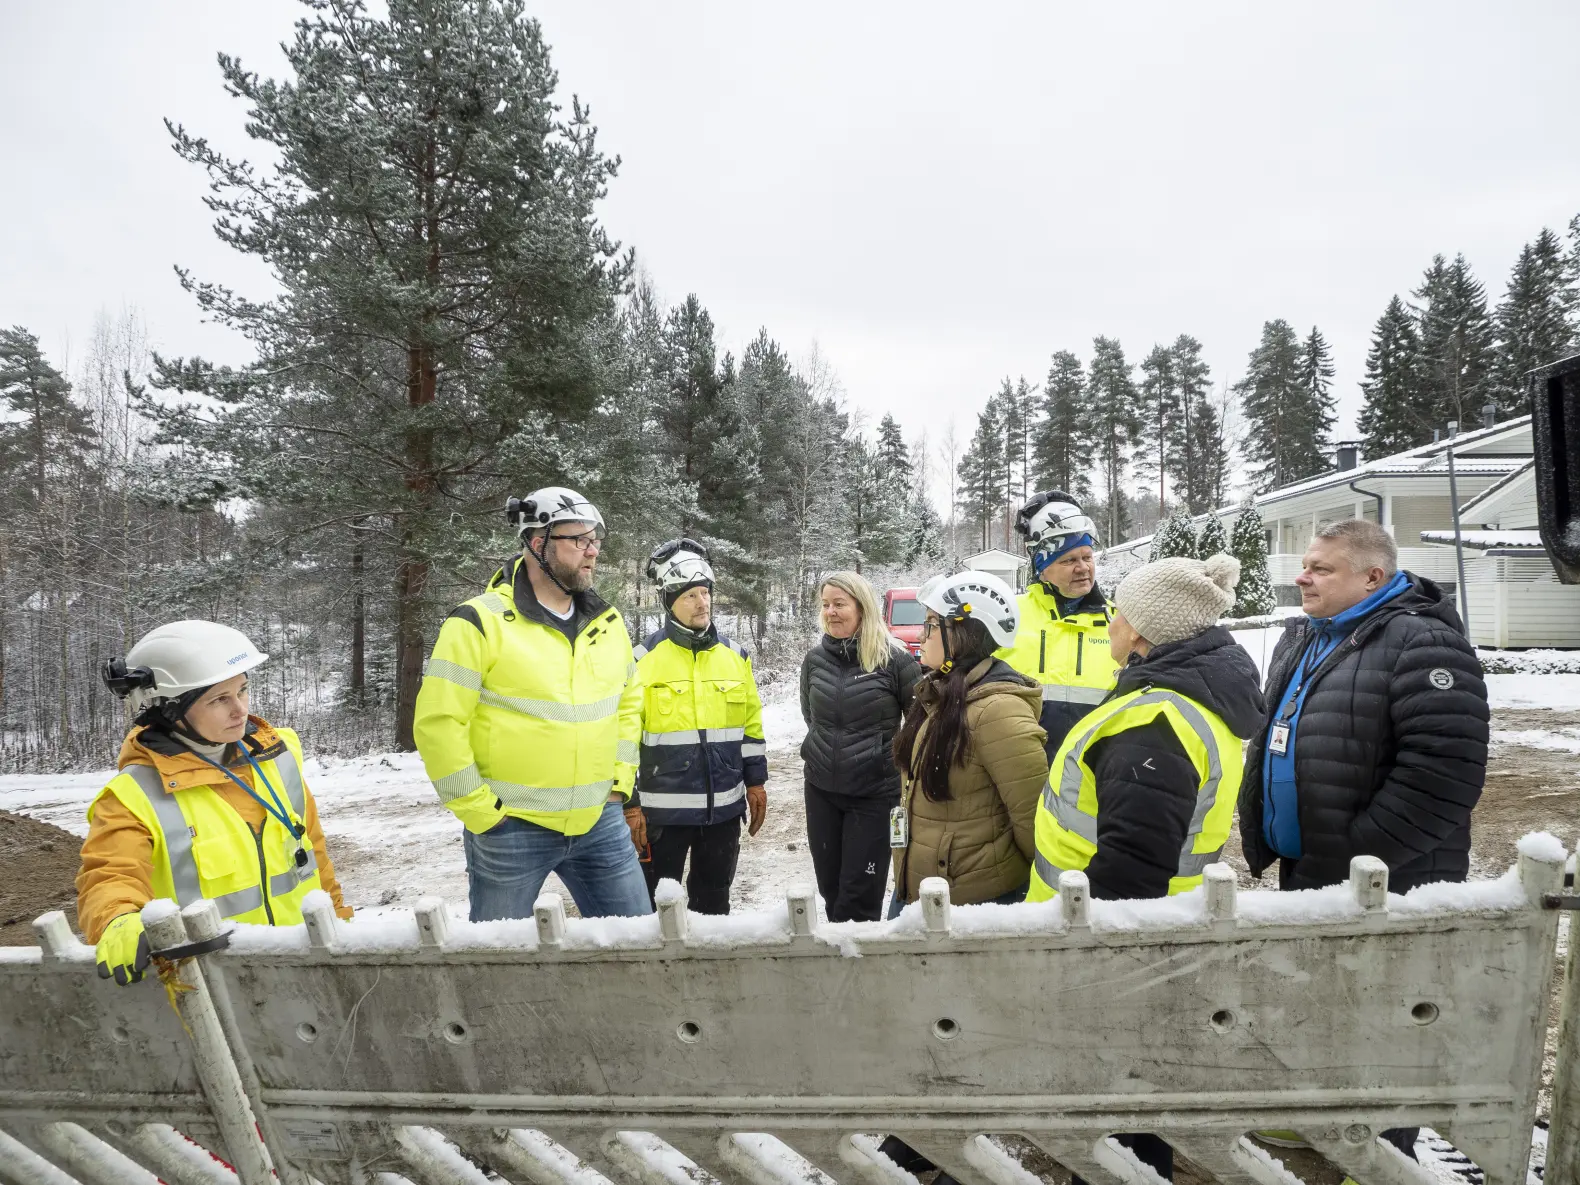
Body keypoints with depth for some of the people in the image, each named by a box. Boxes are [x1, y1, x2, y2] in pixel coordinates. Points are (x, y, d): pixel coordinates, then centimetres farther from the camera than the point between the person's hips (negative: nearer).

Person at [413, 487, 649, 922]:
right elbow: (437, 722, -13)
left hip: (601, 823, 5)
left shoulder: (608, 623, 6)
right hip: (510, 829, -5)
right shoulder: (481, 623, -12)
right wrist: (479, 811, -11)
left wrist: (620, 780, 10)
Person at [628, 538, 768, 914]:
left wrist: (756, 781, 10)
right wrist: (629, 803, -7)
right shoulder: (644, 658, -7)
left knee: (714, 903, 18)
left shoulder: (735, 655, 6)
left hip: (724, 807, 4)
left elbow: (752, 724, 12)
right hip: (664, 809, -3)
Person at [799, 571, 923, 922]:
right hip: (821, 789, 4)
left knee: (859, 893, 1)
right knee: (829, 887, 13)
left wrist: (896, 758, 2)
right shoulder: (815, 658, 1)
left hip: (875, 791, -4)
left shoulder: (893, 659, -12)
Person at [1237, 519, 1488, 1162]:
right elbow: (1270, 740, 19)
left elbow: (1443, 771, -26)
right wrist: (1259, 832, 12)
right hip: (1305, 870, 9)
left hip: (1386, 887, -9)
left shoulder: (1422, 644, -19)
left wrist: (1360, 856, -23)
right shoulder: (1301, 639, 10)